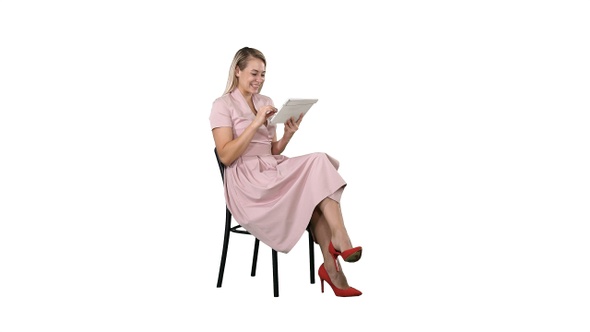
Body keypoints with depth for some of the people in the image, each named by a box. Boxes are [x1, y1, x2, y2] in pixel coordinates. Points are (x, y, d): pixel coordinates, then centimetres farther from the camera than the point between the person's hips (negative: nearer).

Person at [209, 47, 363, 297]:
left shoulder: (266, 102, 19)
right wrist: (255, 123, -17)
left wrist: (288, 134, -2)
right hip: (247, 180, -6)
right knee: (318, 163, -25)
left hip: (274, 171, 6)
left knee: (315, 193, -26)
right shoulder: (223, 105, 0)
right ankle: (339, 238, -25)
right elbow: (226, 156, -11)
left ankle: (331, 264, -30)